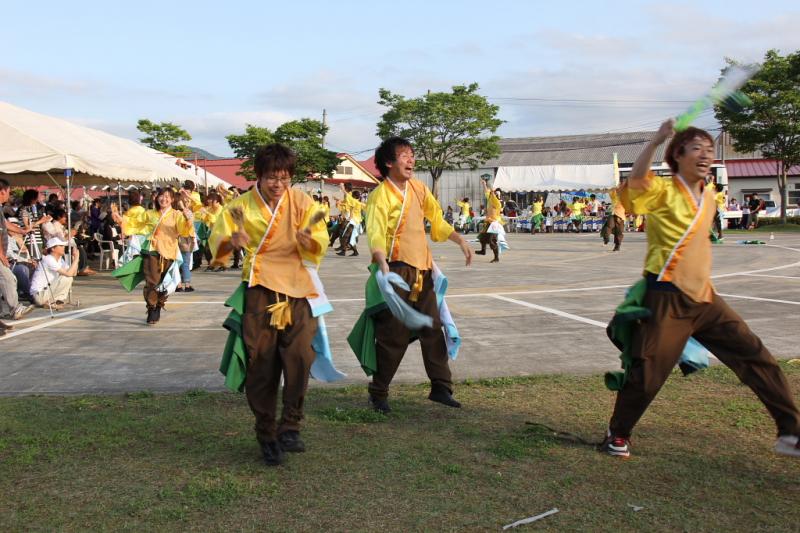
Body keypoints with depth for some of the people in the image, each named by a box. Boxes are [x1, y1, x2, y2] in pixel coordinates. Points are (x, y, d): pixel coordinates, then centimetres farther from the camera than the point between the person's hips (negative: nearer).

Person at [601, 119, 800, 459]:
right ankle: (618, 435, 20)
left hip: (704, 297, 7)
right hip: (667, 298, -7)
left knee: (757, 357, 5)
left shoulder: (709, 195, 13)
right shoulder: (663, 191, -8)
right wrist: (657, 140, -40)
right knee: (646, 373, -2)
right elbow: (636, 179, -30)